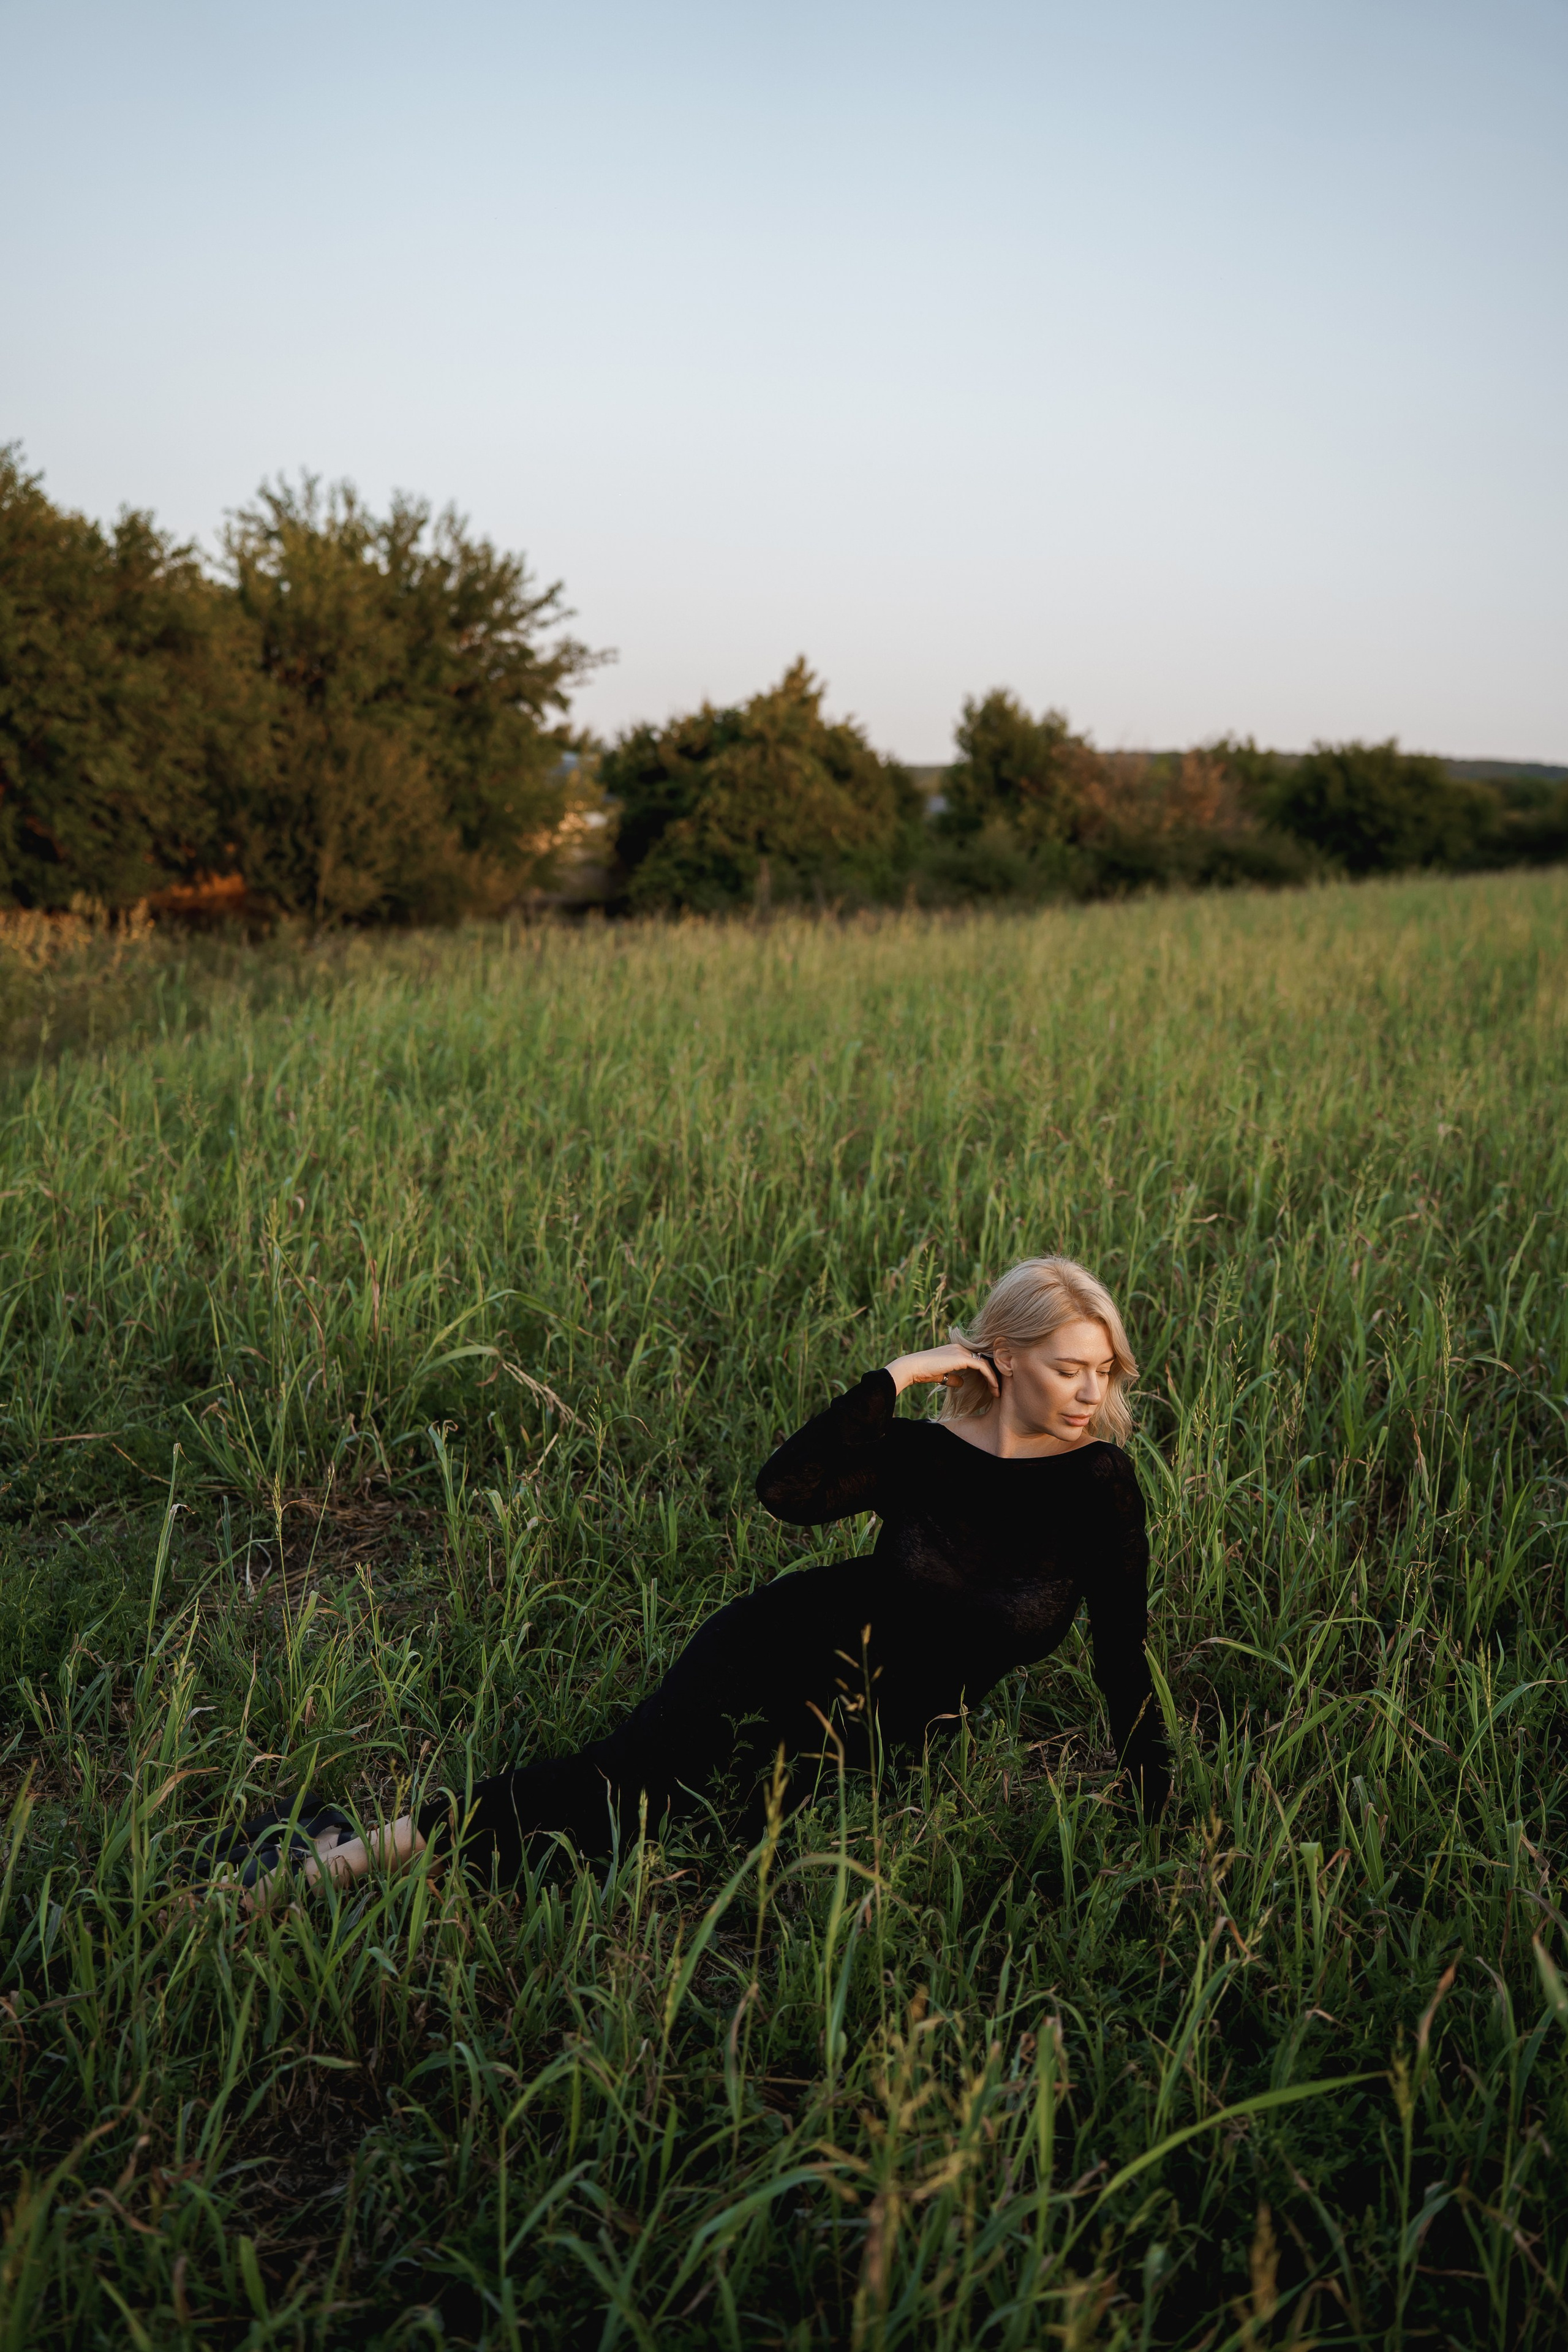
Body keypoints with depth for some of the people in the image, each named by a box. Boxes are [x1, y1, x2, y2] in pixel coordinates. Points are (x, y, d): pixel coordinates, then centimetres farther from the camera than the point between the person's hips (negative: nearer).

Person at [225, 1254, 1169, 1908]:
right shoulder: (919, 1450, -5)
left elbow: (1124, 1652, -7)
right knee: (640, 1756, -21)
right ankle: (349, 1851, -17)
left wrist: (1157, 1811, -10)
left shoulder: (1097, 1480, -8)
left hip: (892, 1718, 0)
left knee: (643, 1792, -13)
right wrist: (897, 1374, -22)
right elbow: (786, 1491, -22)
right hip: (797, 1638, 0)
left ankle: (367, 1852, -9)